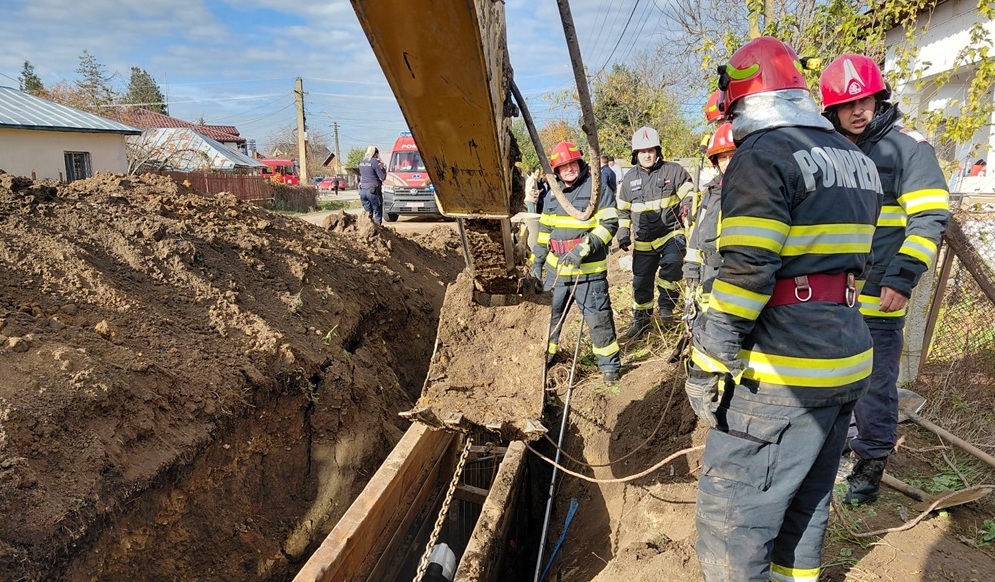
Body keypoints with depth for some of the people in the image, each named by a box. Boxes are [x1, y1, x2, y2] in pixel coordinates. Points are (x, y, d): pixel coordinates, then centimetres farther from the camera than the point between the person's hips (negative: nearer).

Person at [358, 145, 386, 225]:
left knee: (368, 212, 14)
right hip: (373, 191, -6)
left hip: (362, 190, 6)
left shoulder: (362, 162, 12)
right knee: (377, 213, 2)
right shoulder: (375, 162, -10)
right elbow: (382, 177, -10)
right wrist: (383, 168, 6)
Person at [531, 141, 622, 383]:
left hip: (588, 270, -6)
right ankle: (546, 354, 35)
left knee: (598, 318, -1)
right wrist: (537, 260, 16)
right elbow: (545, 230, 19)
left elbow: (609, 224, -14)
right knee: (548, 313, 15)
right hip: (556, 269, 6)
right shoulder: (553, 195, 12)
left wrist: (584, 248, -24)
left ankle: (610, 363, 16)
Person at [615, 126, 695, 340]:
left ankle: (666, 305, -12)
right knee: (641, 282, 9)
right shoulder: (629, 178, 6)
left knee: (672, 262, -33)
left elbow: (689, 198, -1)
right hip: (643, 240, 4)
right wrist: (623, 233, 8)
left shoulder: (673, 171, -5)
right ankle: (640, 321, 28)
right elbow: (623, 210, 16)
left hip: (671, 232, -3)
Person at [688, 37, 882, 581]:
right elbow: (855, 260, 18)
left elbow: (745, 274, -20)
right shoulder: (857, 160, 16)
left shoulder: (761, 155, -12)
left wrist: (712, 370, -15)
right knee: (805, 497, 23)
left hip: (779, 372, -9)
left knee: (733, 515, 1)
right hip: (846, 360, 9)